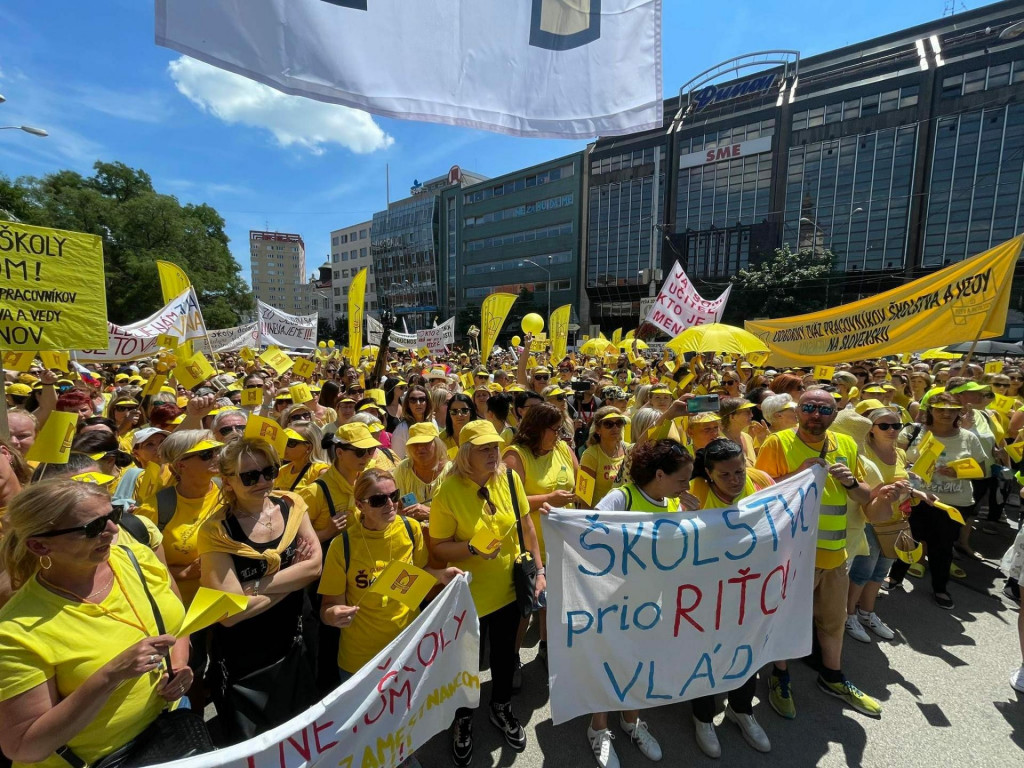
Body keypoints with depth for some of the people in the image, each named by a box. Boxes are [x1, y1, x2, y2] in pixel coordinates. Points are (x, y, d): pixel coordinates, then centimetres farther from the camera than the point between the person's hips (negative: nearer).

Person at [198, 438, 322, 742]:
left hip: (297, 640, 4)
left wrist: (255, 587, -22)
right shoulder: (216, 531, -20)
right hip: (245, 655, -3)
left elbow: (315, 565, -15)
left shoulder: (290, 504, -9)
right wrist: (294, 575, -18)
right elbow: (230, 612, -23)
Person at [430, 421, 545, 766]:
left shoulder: (510, 478, -12)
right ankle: (463, 718, 47)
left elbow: (526, 525, -1)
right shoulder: (448, 491, -22)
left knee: (505, 650, 24)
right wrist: (472, 548, -30)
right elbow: (437, 547, -14)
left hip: (509, 587, 3)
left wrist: (539, 569, 0)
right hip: (469, 593, -3)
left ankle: (501, 708, 52)